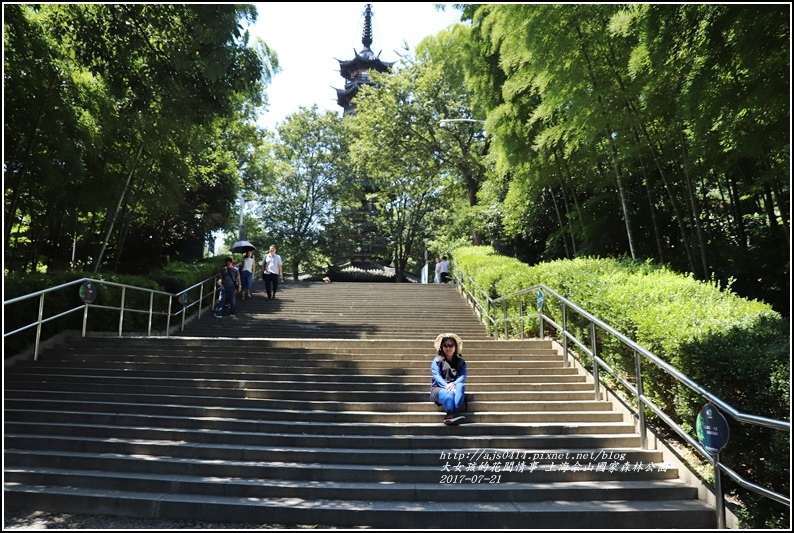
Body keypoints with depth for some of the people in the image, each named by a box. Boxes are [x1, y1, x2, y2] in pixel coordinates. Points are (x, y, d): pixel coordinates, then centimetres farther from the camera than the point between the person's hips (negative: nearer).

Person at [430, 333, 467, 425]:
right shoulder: (437, 361, 7)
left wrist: (453, 384, -25)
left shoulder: (460, 361, 16)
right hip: (439, 389, -2)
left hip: (454, 387, 2)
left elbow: (463, 376, -2)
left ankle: (451, 415, -53)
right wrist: (446, 386, -30)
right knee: (449, 393, -39)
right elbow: (437, 376, -9)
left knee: (460, 386, -36)